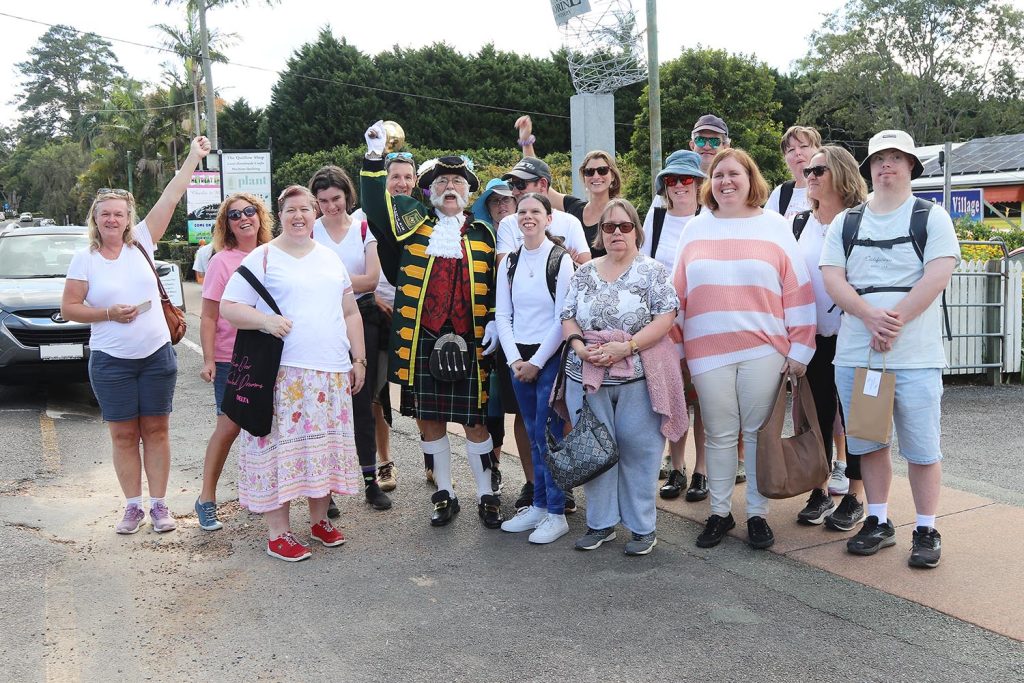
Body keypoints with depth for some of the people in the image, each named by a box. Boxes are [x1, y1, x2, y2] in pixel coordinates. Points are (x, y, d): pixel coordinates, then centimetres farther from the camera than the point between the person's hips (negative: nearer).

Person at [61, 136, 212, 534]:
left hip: (157, 355, 1)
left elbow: (171, 197, 0)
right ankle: (133, 506, 16)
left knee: (155, 430, 7)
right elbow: (69, 308, -1)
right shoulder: (85, 259, 0)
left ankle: (159, 504, 15)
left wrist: (194, 157, -1)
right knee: (124, 435, 5)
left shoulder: (141, 244, 2)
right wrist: (109, 313, -16)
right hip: (111, 362, -1)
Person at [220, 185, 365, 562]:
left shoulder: (331, 259, 16)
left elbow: (351, 312, 19)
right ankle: (277, 532, 3)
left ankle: (319, 518, 24)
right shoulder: (262, 258, 1)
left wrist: (359, 359, 13)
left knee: (325, 444, 8)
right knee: (282, 445, -6)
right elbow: (228, 307, -3)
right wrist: (266, 320, -19)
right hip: (283, 372, -5)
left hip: (333, 372, 5)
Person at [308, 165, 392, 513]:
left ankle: (370, 480, 14)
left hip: (362, 319, 1)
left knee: (363, 399, 5)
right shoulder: (309, 232, 3)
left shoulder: (365, 228, 4)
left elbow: (372, 279, -5)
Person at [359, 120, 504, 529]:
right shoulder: (414, 222, 9)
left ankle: (486, 496, 16)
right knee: (428, 417, 7)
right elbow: (375, 205, -1)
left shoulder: (482, 234, 10)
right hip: (421, 339, 1)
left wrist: (494, 322, -1)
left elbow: (495, 284, 12)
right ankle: (444, 494, 22)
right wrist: (374, 158, -8)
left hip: (469, 341, -1)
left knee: (474, 418, 3)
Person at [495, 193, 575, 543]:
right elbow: (502, 315, 8)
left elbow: (563, 318, -10)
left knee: (548, 435, -5)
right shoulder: (509, 263, 8)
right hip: (519, 358, 5)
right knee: (534, 435, 11)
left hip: (551, 357, -5)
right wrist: (514, 359, -3)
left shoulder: (560, 260, -6)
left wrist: (537, 362, -11)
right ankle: (539, 505, 21)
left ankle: (556, 513, 5)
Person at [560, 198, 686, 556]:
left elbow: (666, 318, -10)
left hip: (638, 378, -4)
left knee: (638, 449, 1)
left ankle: (643, 527, 15)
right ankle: (601, 523, 23)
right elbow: (568, 318, 10)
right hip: (588, 378, 4)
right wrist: (580, 346, -11)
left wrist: (626, 346, -19)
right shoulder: (584, 273, 11)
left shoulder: (652, 271, -1)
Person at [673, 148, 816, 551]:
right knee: (719, 435, 6)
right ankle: (719, 513, 18)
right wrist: (673, 348, 9)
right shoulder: (696, 230, 10)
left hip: (763, 351, -1)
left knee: (758, 433, 5)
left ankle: (758, 514, 17)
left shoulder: (775, 227, 5)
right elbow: (679, 293, 12)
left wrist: (799, 350, -3)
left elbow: (798, 292, 2)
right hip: (708, 351, 1)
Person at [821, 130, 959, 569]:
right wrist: (871, 317, -16)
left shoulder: (931, 217, 3)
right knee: (868, 441, 11)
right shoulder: (845, 222, 11)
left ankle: (926, 531, 14)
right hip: (854, 353, 3)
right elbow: (832, 279, 0)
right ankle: (879, 522, 24)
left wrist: (894, 322, -17)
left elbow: (937, 277, -9)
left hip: (916, 355, -3)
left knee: (921, 446, 1)